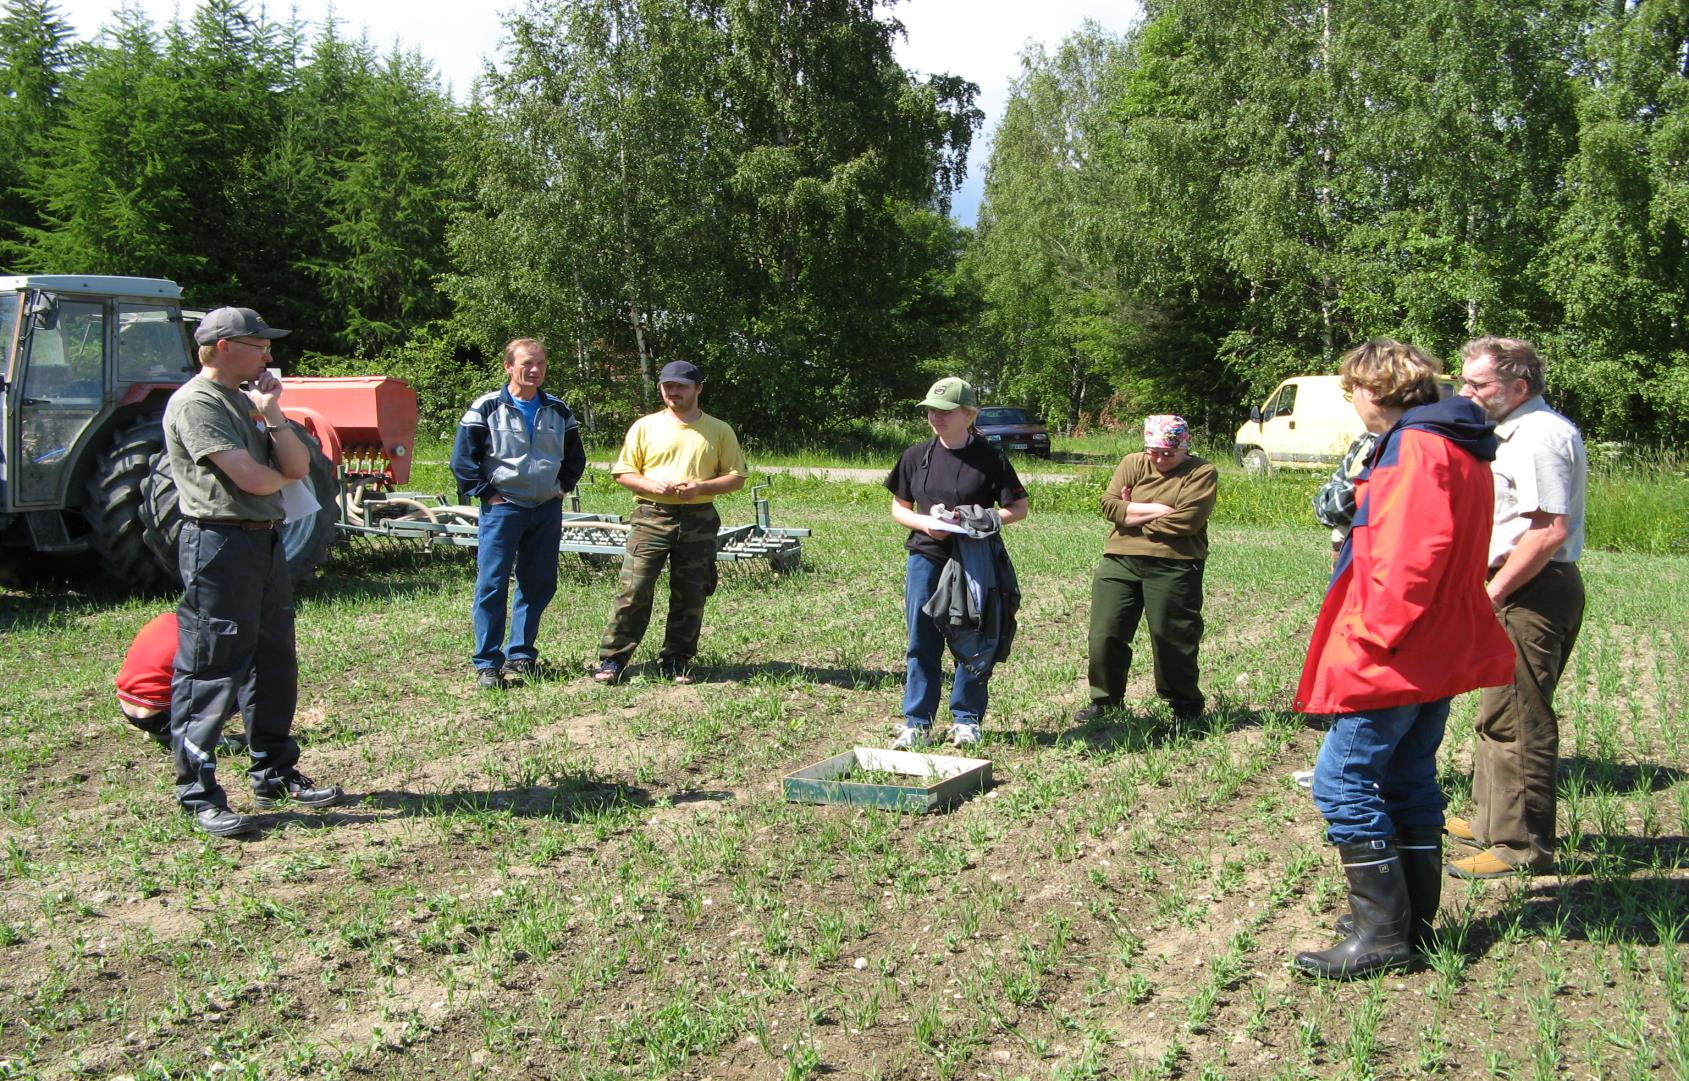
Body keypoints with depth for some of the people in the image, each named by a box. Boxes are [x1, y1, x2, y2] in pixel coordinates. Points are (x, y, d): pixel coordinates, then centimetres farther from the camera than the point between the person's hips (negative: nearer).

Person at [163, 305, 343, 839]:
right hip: (219, 543, -9)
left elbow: (299, 466, 9)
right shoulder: (196, 403, -11)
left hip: (265, 540, 9)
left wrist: (272, 415, -5)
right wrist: (282, 478, 2)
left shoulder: (249, 399, 17)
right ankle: (198, 794, 1)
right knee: (210, 672, -6)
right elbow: (250, 477, -19)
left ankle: (275, 774, 26)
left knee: (274, 664, 15)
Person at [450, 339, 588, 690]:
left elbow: (575, 457, 21)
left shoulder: (558, 411, 10)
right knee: (491, 585, -6)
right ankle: (487, 664, -1)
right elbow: (463, 458, -3)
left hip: (547, 509, 4)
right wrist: (485, 492, -6)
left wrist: (561, 488, 9)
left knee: (539, 585, 8)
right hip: (502, 507, -4)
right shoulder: (486, 408, -3)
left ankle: (521, 655, 19)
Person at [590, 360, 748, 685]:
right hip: (651, 516, -1)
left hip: (698, 520, 1)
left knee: (690, 595, 5)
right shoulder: (644, 427, 7)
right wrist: (652, 485, -12)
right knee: (633, 589, -7)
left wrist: (701, 486, -11)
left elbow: (737, 476, 6)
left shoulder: (720, 431, 7)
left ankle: (676, 662, 18)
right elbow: (622, 472, 8)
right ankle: (611, 660, 0)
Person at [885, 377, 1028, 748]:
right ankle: (916, 722, 12)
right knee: (922, 642, 5)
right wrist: (924, 523, -10)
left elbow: (1018, 508, -2)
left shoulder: (989, 458, -5)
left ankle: (966, 719, 20)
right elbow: (898, 508, 11)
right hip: (926, 558, 2)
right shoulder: (917, 456, 4)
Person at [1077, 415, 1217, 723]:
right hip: (1120, 562, 4)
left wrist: (1133, 514, -6)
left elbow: (1186, 520, -15)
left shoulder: (1202, 473, -1)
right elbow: (1109, 504, -4)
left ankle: (1186, 706, 22)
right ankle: (1104, 700, 19)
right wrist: (1160, 509, -11)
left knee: (1173, 639, 4)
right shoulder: (1133, 464, 10)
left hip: (1173, 567, -3)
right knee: (1105, 634, 3)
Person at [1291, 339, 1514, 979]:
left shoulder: (1414, 446, -16)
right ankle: (1411, 920, 24)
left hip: (1395, 655, -11)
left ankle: (1382, 934, -3)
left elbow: (1415, 553, -25)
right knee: (1409, 782, 16)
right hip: (1439, 650, 11)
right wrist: (1366, 498, 12)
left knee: (1343, 783, -7)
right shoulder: (1457, 446, 17)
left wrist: (1376, 632, -21)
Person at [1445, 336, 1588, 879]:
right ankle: (1494, 820, 32)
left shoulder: (1539, 436, -18)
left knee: (1518, 718, -5)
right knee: (1501, 712, 19)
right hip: (1525, 591, 11)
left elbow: (1550, 531, -27)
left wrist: (1493, 591, -21)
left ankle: (1522, 845, 3)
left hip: (1533, 592, -11)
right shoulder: (1523, 431, 16)